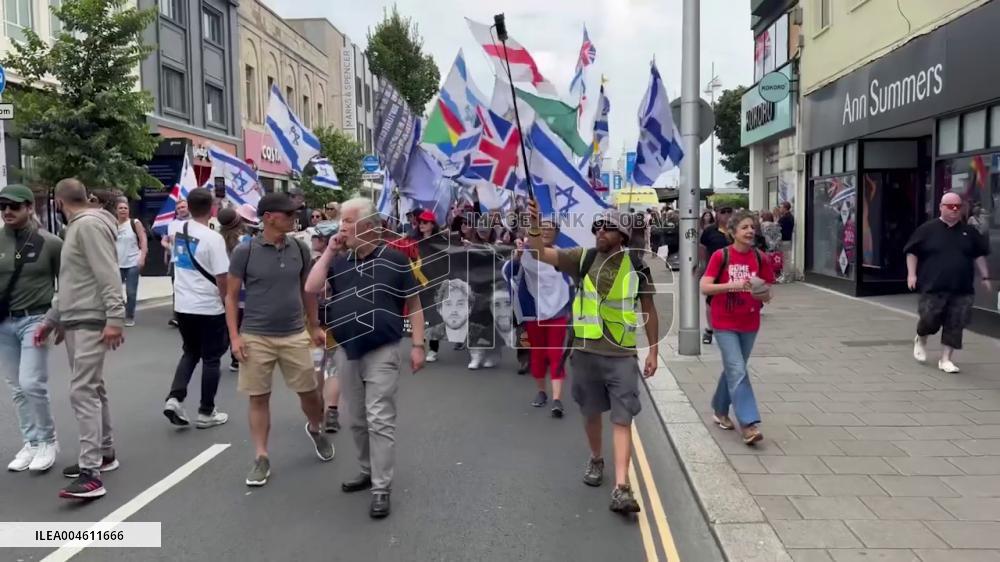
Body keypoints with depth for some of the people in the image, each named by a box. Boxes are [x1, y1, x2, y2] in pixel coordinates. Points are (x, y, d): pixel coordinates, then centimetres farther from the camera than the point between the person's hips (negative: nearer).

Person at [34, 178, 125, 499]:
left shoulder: (89, 224, -14)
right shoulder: (77, 228, 19)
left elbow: (108, 276, -23)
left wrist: (114, 319, -28)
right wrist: (50, 320, 23)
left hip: (90, 323, -11)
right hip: (75, 322, 11)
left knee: (83, 392, -14)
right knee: (92, 389, 16)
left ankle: (91, 473, -16)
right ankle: (104, 454, 26)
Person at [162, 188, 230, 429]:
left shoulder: (179, 231, 4)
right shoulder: (213, 238, -18)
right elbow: (221, 277, -17)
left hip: (183, 305, 7)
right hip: (209, 307, -6)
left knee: (190, 352, 21)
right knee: (211, 359, 6)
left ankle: (174, 398, 6)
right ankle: (206, 412, 13)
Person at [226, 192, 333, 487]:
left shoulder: (300, 249, 1)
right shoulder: (244, 251, -9)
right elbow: (231, 296, -3)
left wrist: (315, 326, 13)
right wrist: (235, 336, -9)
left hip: (294, 335, 3)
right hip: (255, 337, -2)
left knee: (309, 393, 9)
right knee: (259, 398, 6)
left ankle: (315, 429, 39)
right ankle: (261, 458, 18)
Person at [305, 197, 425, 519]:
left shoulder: (394, 260, -5)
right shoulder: (339, 262, 8)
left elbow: (413, 305, -1)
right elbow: (312, 289, -5)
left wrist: (418, 344, -8)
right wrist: (329, 251, -4)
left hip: (381, 352, -5)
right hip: (345, 352, 5)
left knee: (379, 420, -6)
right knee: (357, 421, 14)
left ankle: (381, 489, 0)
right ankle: (369, 471, 31)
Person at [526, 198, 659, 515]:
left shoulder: (636, 268, -2)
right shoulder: (582, 259, -1)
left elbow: (649, 311, 7)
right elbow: (540, 253, -8)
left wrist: (653, 351, 6)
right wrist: (534, 223, -24)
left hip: (622, 355, -1)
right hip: (585, 352, 2)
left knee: (622, 420, -4)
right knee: (591, 413, 16)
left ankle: (621, 488, -5)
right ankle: (596, 459, 41)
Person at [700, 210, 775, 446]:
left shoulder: (759, 258, 1)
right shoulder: (721, 256, -9)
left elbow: (767, 294, 6)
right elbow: (704, 287, -15)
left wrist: (763, 295, -18)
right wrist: (734, 285, -26)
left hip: (749, 324, 4)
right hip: (724, 324, -4)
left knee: (732, 369, 17)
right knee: (738, 371, -12)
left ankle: (720, 410, 36)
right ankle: (749, 424, -12)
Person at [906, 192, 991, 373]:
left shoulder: (969, 231, 10)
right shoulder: (928, 229, 0)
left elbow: (979, 255, 18)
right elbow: (912, 252, 3)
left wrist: (984, 277, 13)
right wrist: (911, 274, -5)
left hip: (962, 290, 3)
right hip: (933, 288, -3)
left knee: (955, 325, 0)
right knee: (930, 319, -3)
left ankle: (946, 359, 9)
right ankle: (920, 340, 31)